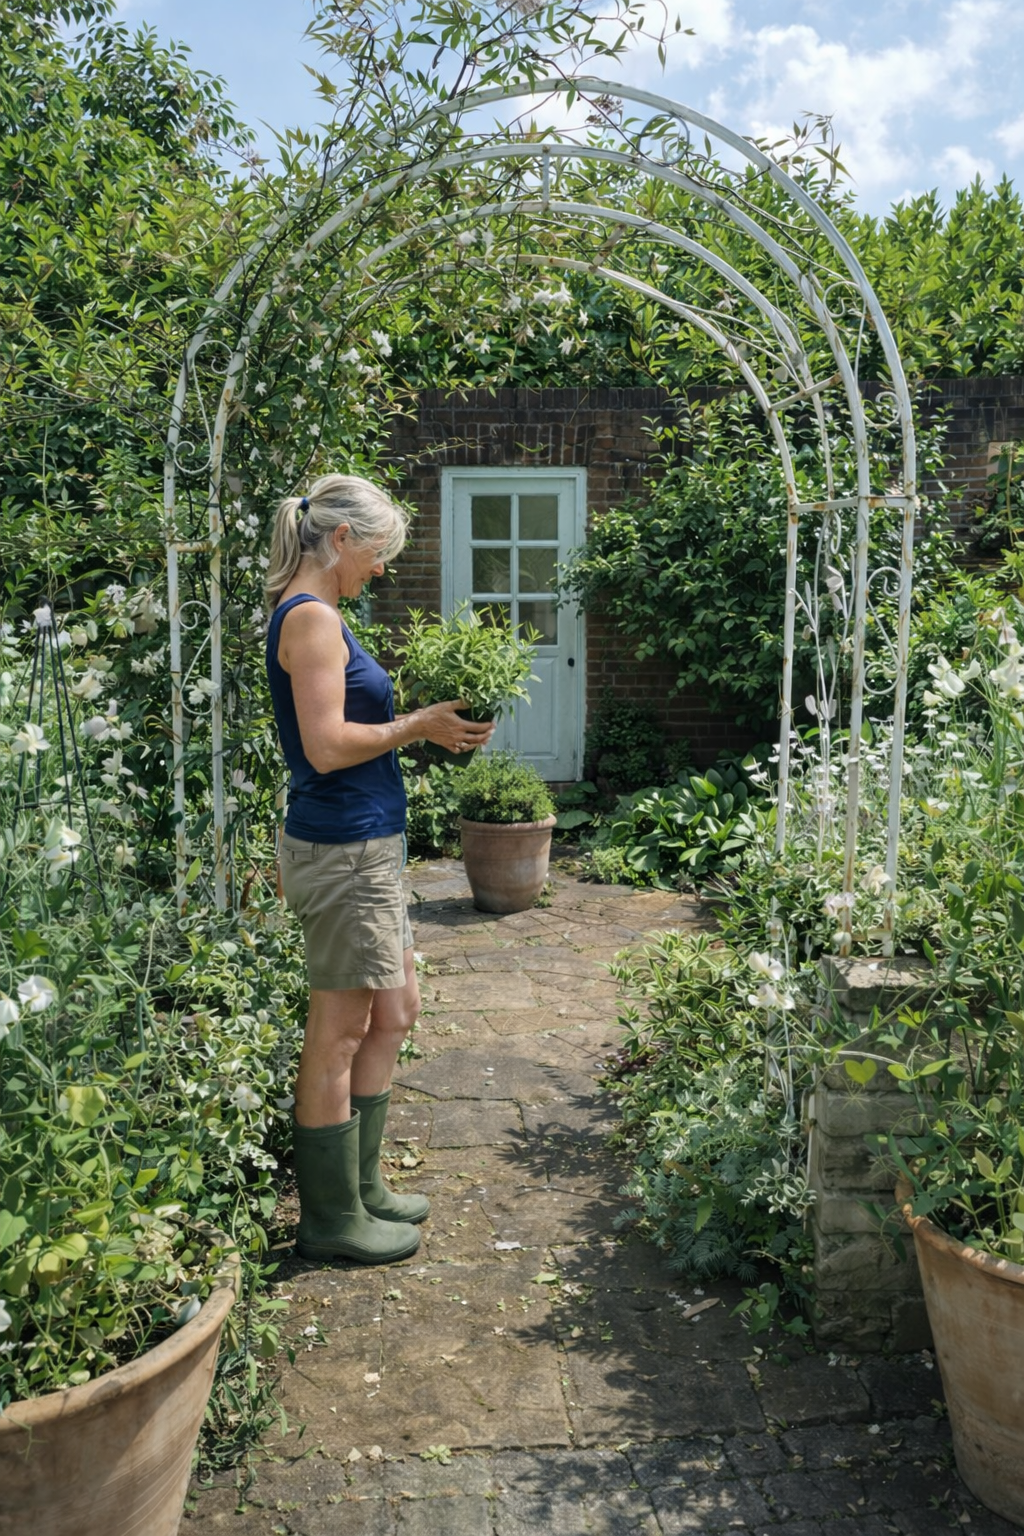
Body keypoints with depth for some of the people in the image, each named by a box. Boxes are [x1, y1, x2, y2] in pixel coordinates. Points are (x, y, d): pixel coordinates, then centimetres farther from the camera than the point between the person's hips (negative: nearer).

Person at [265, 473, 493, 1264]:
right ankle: (332, 1217, 18)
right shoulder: (312, 618, -16)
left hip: (367, 846, 10)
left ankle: (360, 1187, 31)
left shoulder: (315, 616, 15)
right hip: (343, 848, -10)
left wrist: (423, 721, 6)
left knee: (394, 1011, 18)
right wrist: (419, 725, -13)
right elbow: (328, 746, -23)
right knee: (340, 1033, 2)